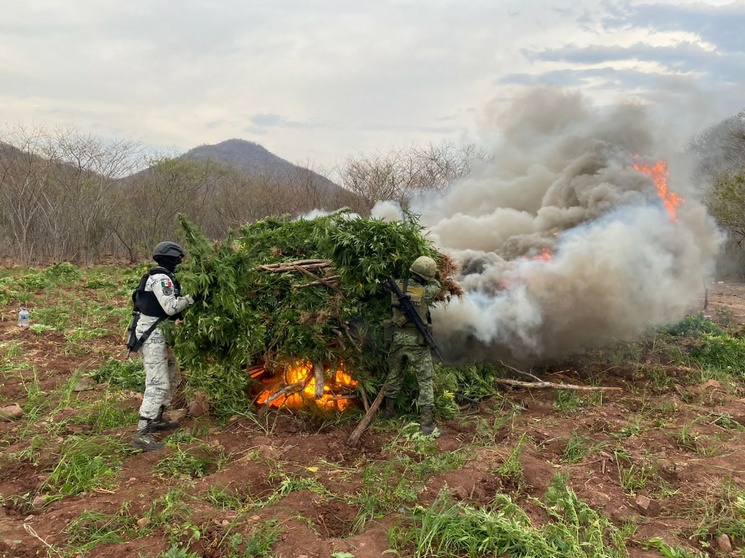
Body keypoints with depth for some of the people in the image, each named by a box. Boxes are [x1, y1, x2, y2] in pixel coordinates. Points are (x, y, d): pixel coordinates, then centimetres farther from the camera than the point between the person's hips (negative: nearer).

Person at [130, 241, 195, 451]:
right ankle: (142, 434, -12)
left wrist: (185, 296, 3)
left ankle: (156, 419, 30)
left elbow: (168, 305, 13)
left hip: (158, 334, 11)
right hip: (152, 335, -11)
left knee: (173, 377, 19)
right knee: (158, 383, -13)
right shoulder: (161, 278, -17)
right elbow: (170, 307, -24)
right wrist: (191, 297, -15)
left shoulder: (160, 276, 15)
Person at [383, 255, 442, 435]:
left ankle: (389, 409, 34)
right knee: (425, 380, 5)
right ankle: (426, 421, 2)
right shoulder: (426, 292, -14)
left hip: (398, 339, 4)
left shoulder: (397, 286, -5)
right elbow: (436, 286, 7)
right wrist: (424, 279, 19)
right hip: (417, 342, -4)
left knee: (395, 374, 22)